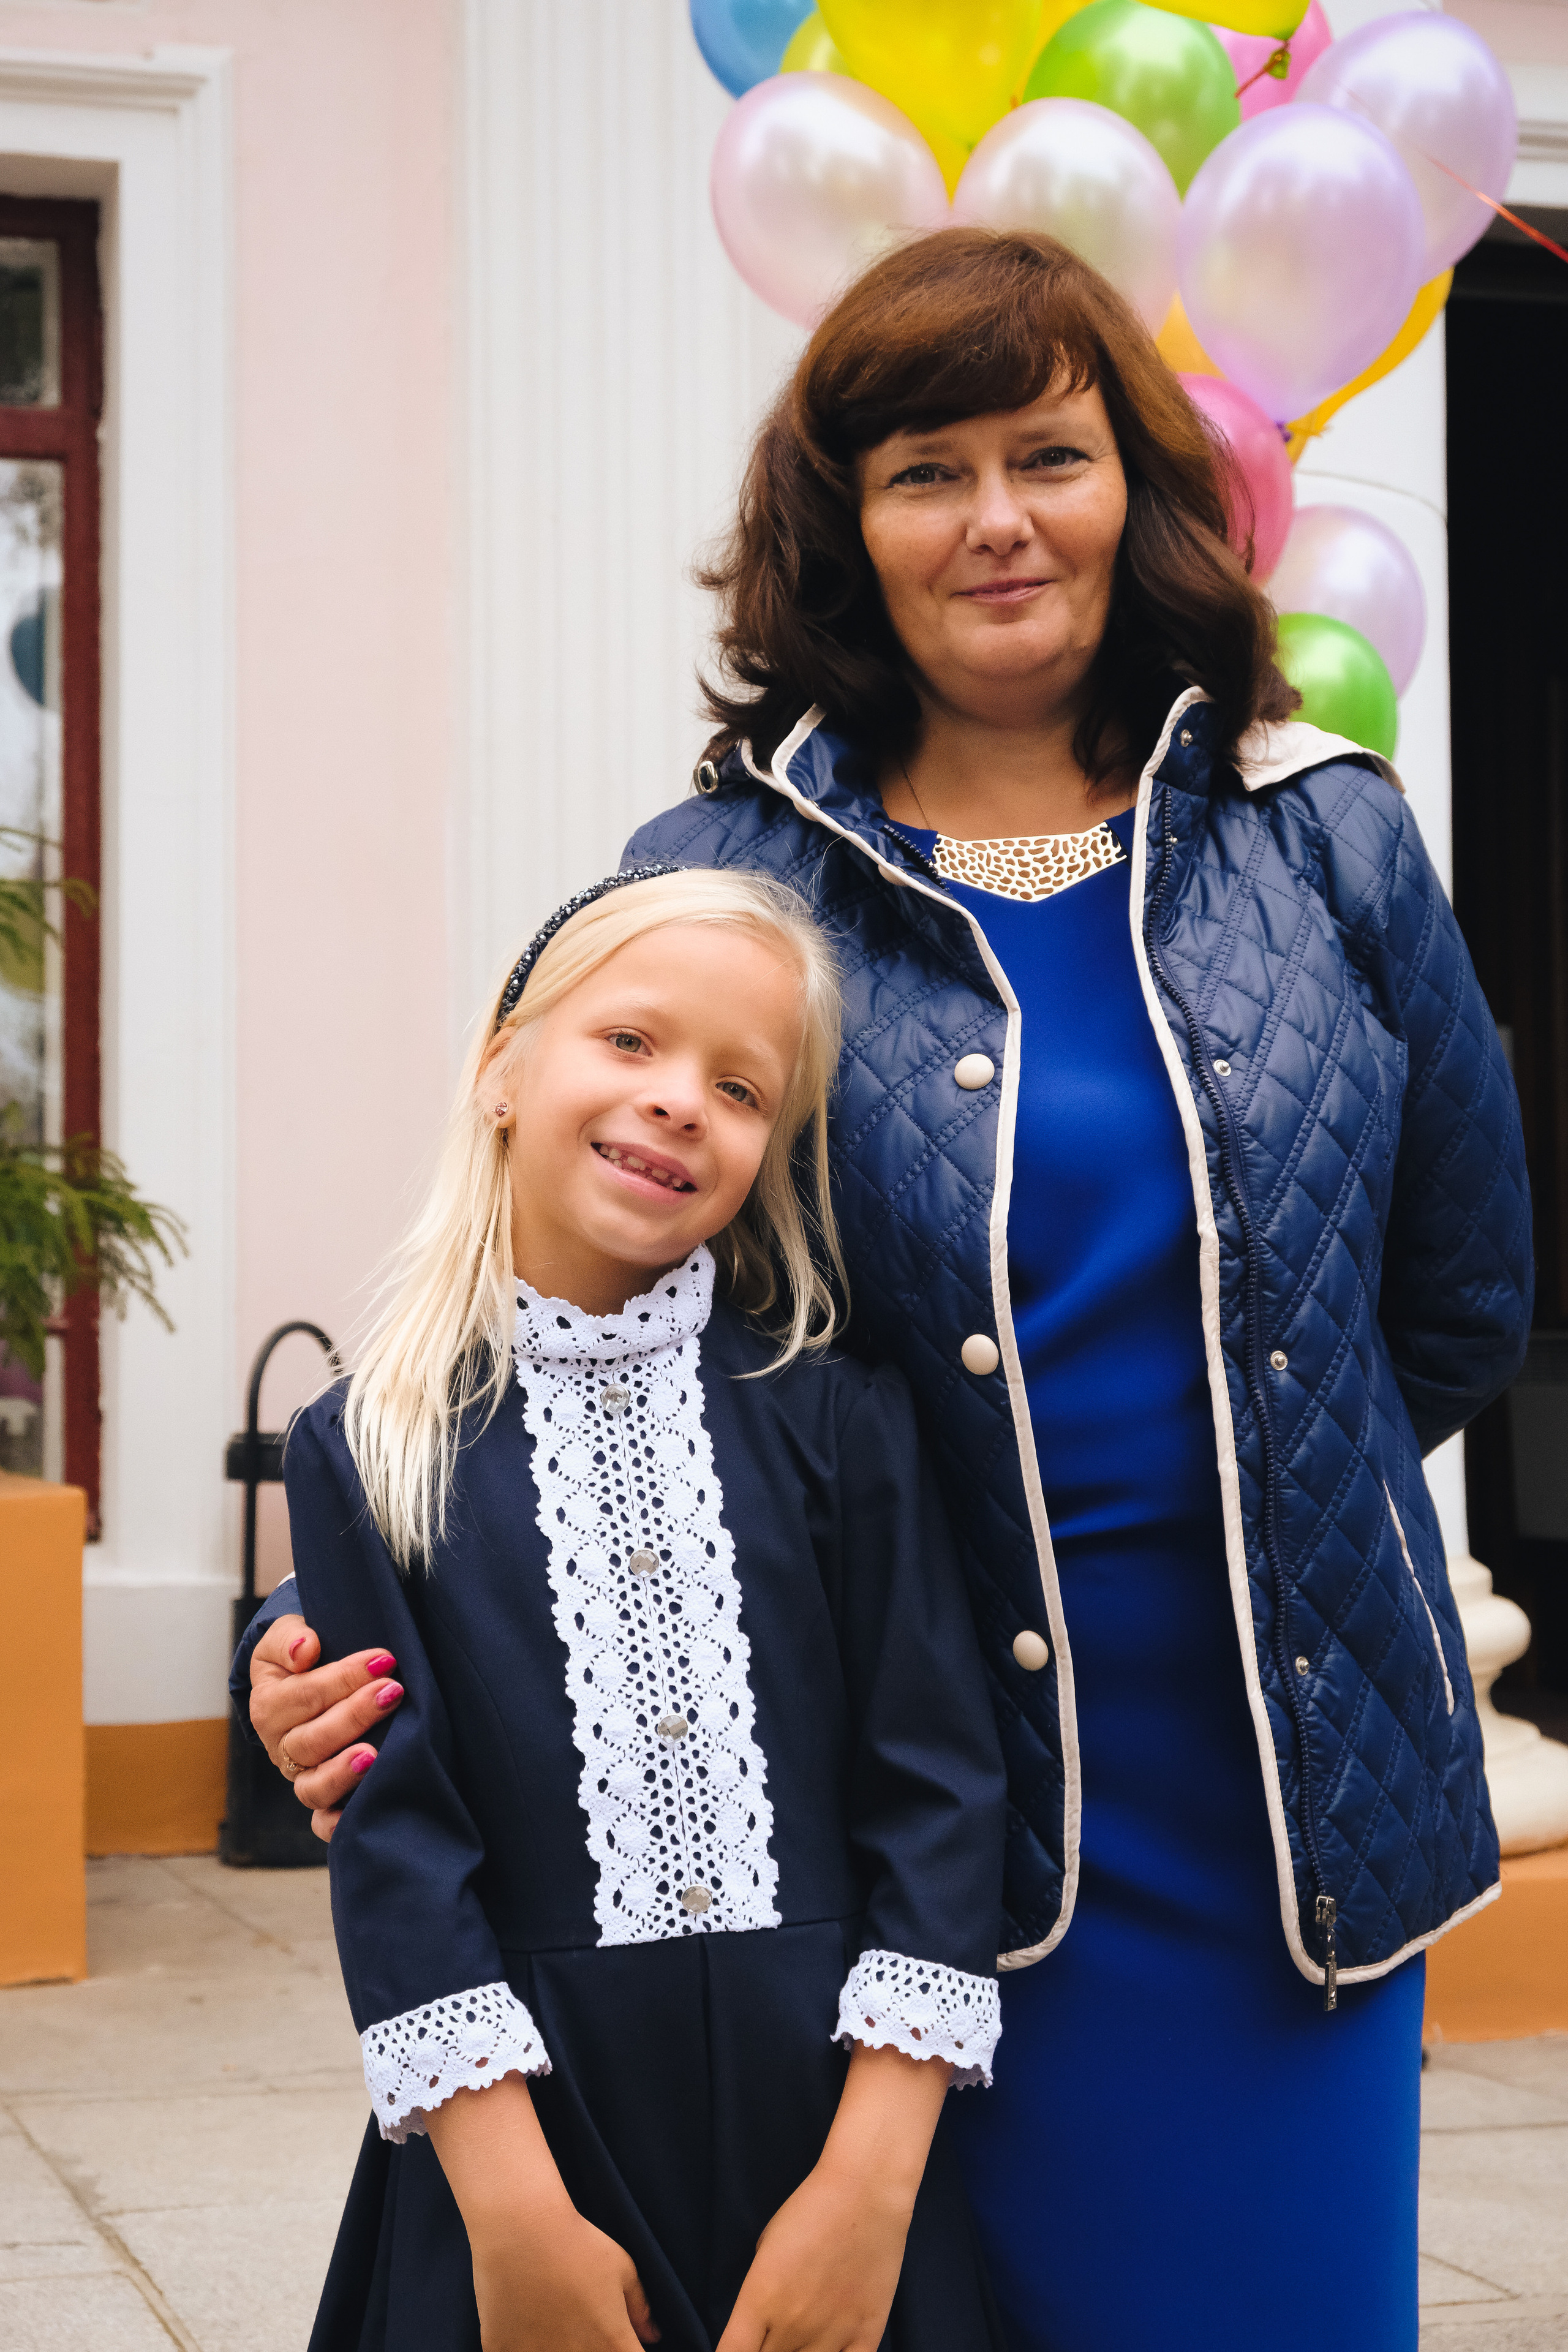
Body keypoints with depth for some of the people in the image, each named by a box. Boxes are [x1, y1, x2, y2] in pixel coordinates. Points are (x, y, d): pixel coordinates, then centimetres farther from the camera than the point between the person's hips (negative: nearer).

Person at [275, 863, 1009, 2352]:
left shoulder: (835, 1417, 1)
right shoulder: (369, 1450, 0)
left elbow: (937, 1786, -3)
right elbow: (397, 1838, -5)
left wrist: (872, 2181, -12)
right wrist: (515, 2213, -13)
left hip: (832, 2099, 1)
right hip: (528, 2117, 0)